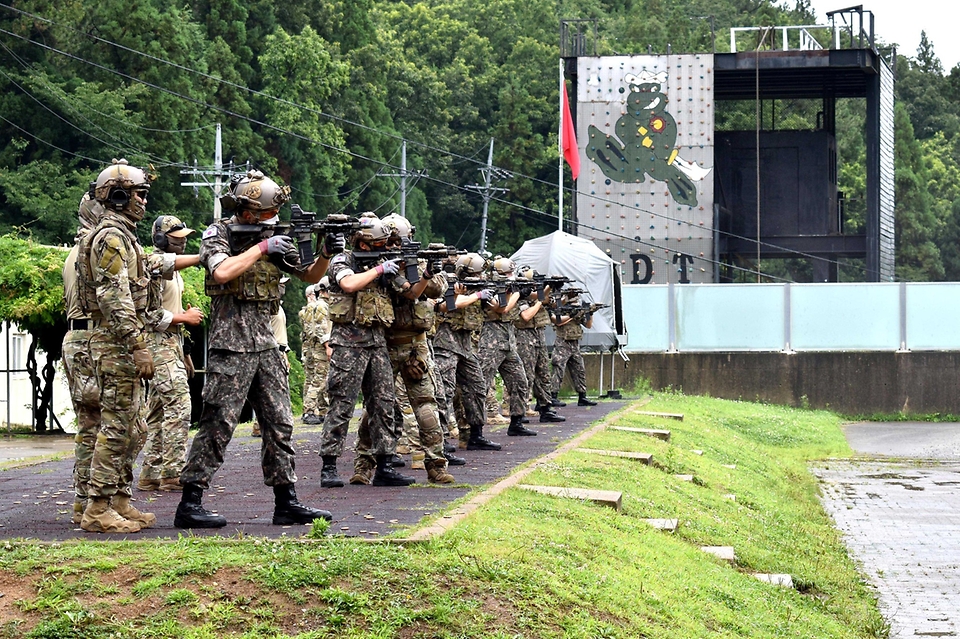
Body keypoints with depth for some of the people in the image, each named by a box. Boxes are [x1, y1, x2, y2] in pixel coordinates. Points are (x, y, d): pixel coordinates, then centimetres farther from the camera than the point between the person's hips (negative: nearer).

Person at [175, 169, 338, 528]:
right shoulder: (218, 235, -4)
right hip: (231, 345, -7)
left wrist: (326, 254, -2)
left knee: (279, 425, 8)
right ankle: (190, 505, -3)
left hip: (266, 345, 7)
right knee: (217, 425, -7)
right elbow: (221, 272, -24)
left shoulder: (272, 238, 13)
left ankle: (286, 503, 13)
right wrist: (261, 248, -16)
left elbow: (309, 276, 17)